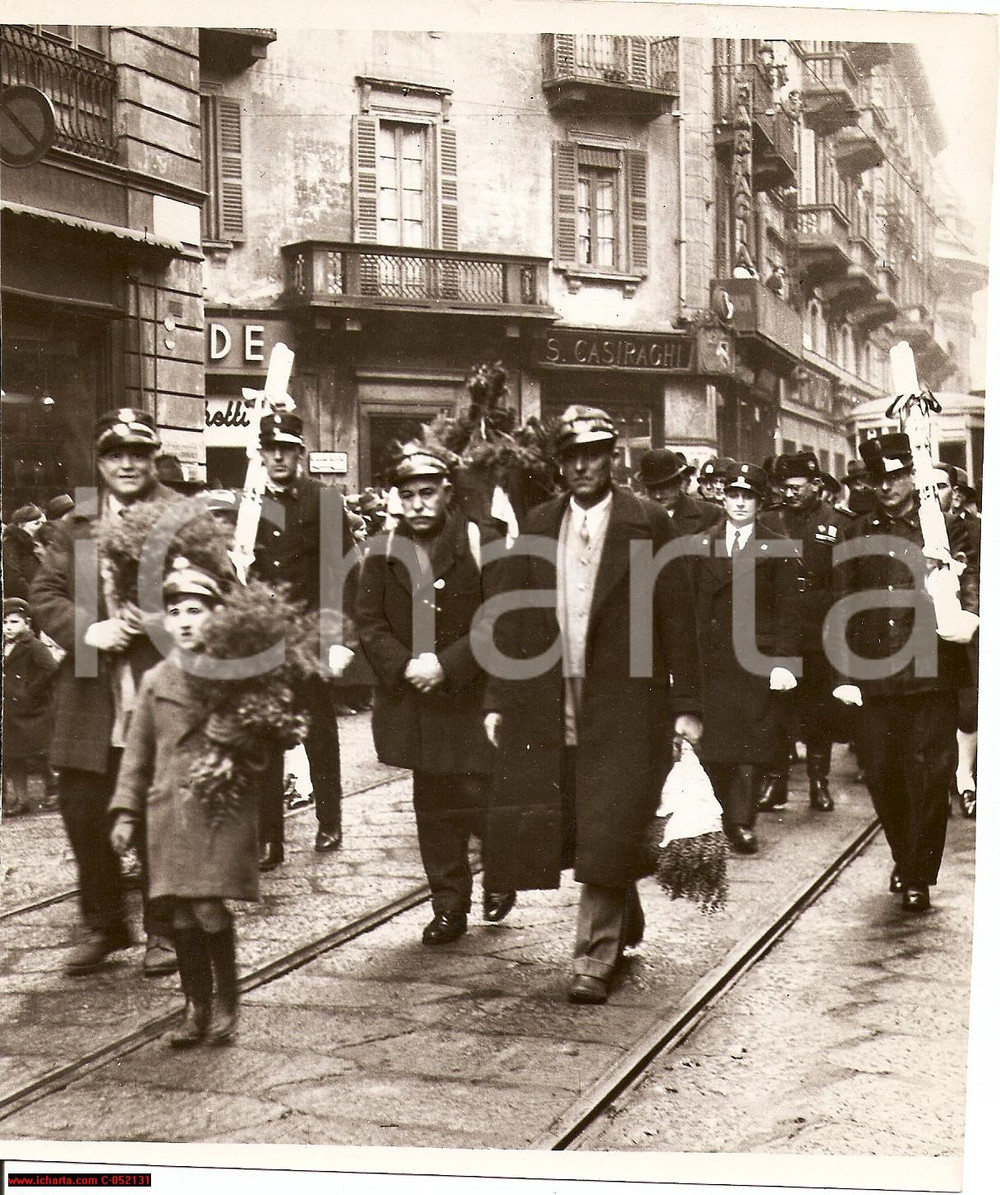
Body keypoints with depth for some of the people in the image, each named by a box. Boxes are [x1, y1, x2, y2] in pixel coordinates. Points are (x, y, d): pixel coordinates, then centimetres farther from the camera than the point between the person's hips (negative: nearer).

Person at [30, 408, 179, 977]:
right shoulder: (77, 527, 13)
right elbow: (45, 594, 8)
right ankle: (104, 925, 25)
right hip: (91, 694, 4)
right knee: (83, 811, 8)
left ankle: (164, 930, 18)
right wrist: (85, 629, -10)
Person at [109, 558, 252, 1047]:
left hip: (223, 810, -3)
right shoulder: (155, 681, 8)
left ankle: (225, 1005, 10)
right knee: (183, 915, 7)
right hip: (170, 812, 4)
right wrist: (126, 810, 9)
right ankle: (196, 1008, 20)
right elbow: (138, 751, 13)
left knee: (210, 908, -9)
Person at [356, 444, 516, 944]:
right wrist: (405, 666, -13)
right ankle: (449, 907, 19)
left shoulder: (482, 545, -4)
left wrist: (447, 665, -17)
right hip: (411, 703, 3)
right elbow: (369, 623, 3)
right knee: (434, 808, 8)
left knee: (478, 800, -4)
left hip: (473, 697, -3)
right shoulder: (383, 554, 5)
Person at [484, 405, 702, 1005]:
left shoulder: (650, 523, 0)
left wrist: (686, 704, -5)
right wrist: (499, 699, 6)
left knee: (607, 834, -5)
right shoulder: (538, 525, 11)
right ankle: (626, 926, 32)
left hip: (624, 706, -4)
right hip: (550, 705, 4)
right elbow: (512, 616, 10)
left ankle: (596, 960, 5)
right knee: (571, 831, 9)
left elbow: (677, 617, -1)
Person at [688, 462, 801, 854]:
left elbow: (787, 609, 0)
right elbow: (692, 603, 9)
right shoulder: (702, 545, 11)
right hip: (711, 657, 2)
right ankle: (735, 819, 12)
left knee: (750, 744, -1)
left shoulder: (777, 549, 4)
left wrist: (783, 661, -8)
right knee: (714, 744, 0)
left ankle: (742, 823, 7)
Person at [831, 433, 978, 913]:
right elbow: (844, 604, 10)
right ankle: (903, 858, 29)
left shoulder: (945, 527, 6)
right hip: (874, 674, 2)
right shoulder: (858, 534, 11)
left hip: (930, 675, -2)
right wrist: (844, 674, 3)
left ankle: (919, 877, 10)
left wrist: (968, 614, -29)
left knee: (929, 777, -2)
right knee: (881, 775, 7)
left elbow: (969, 577, -5)